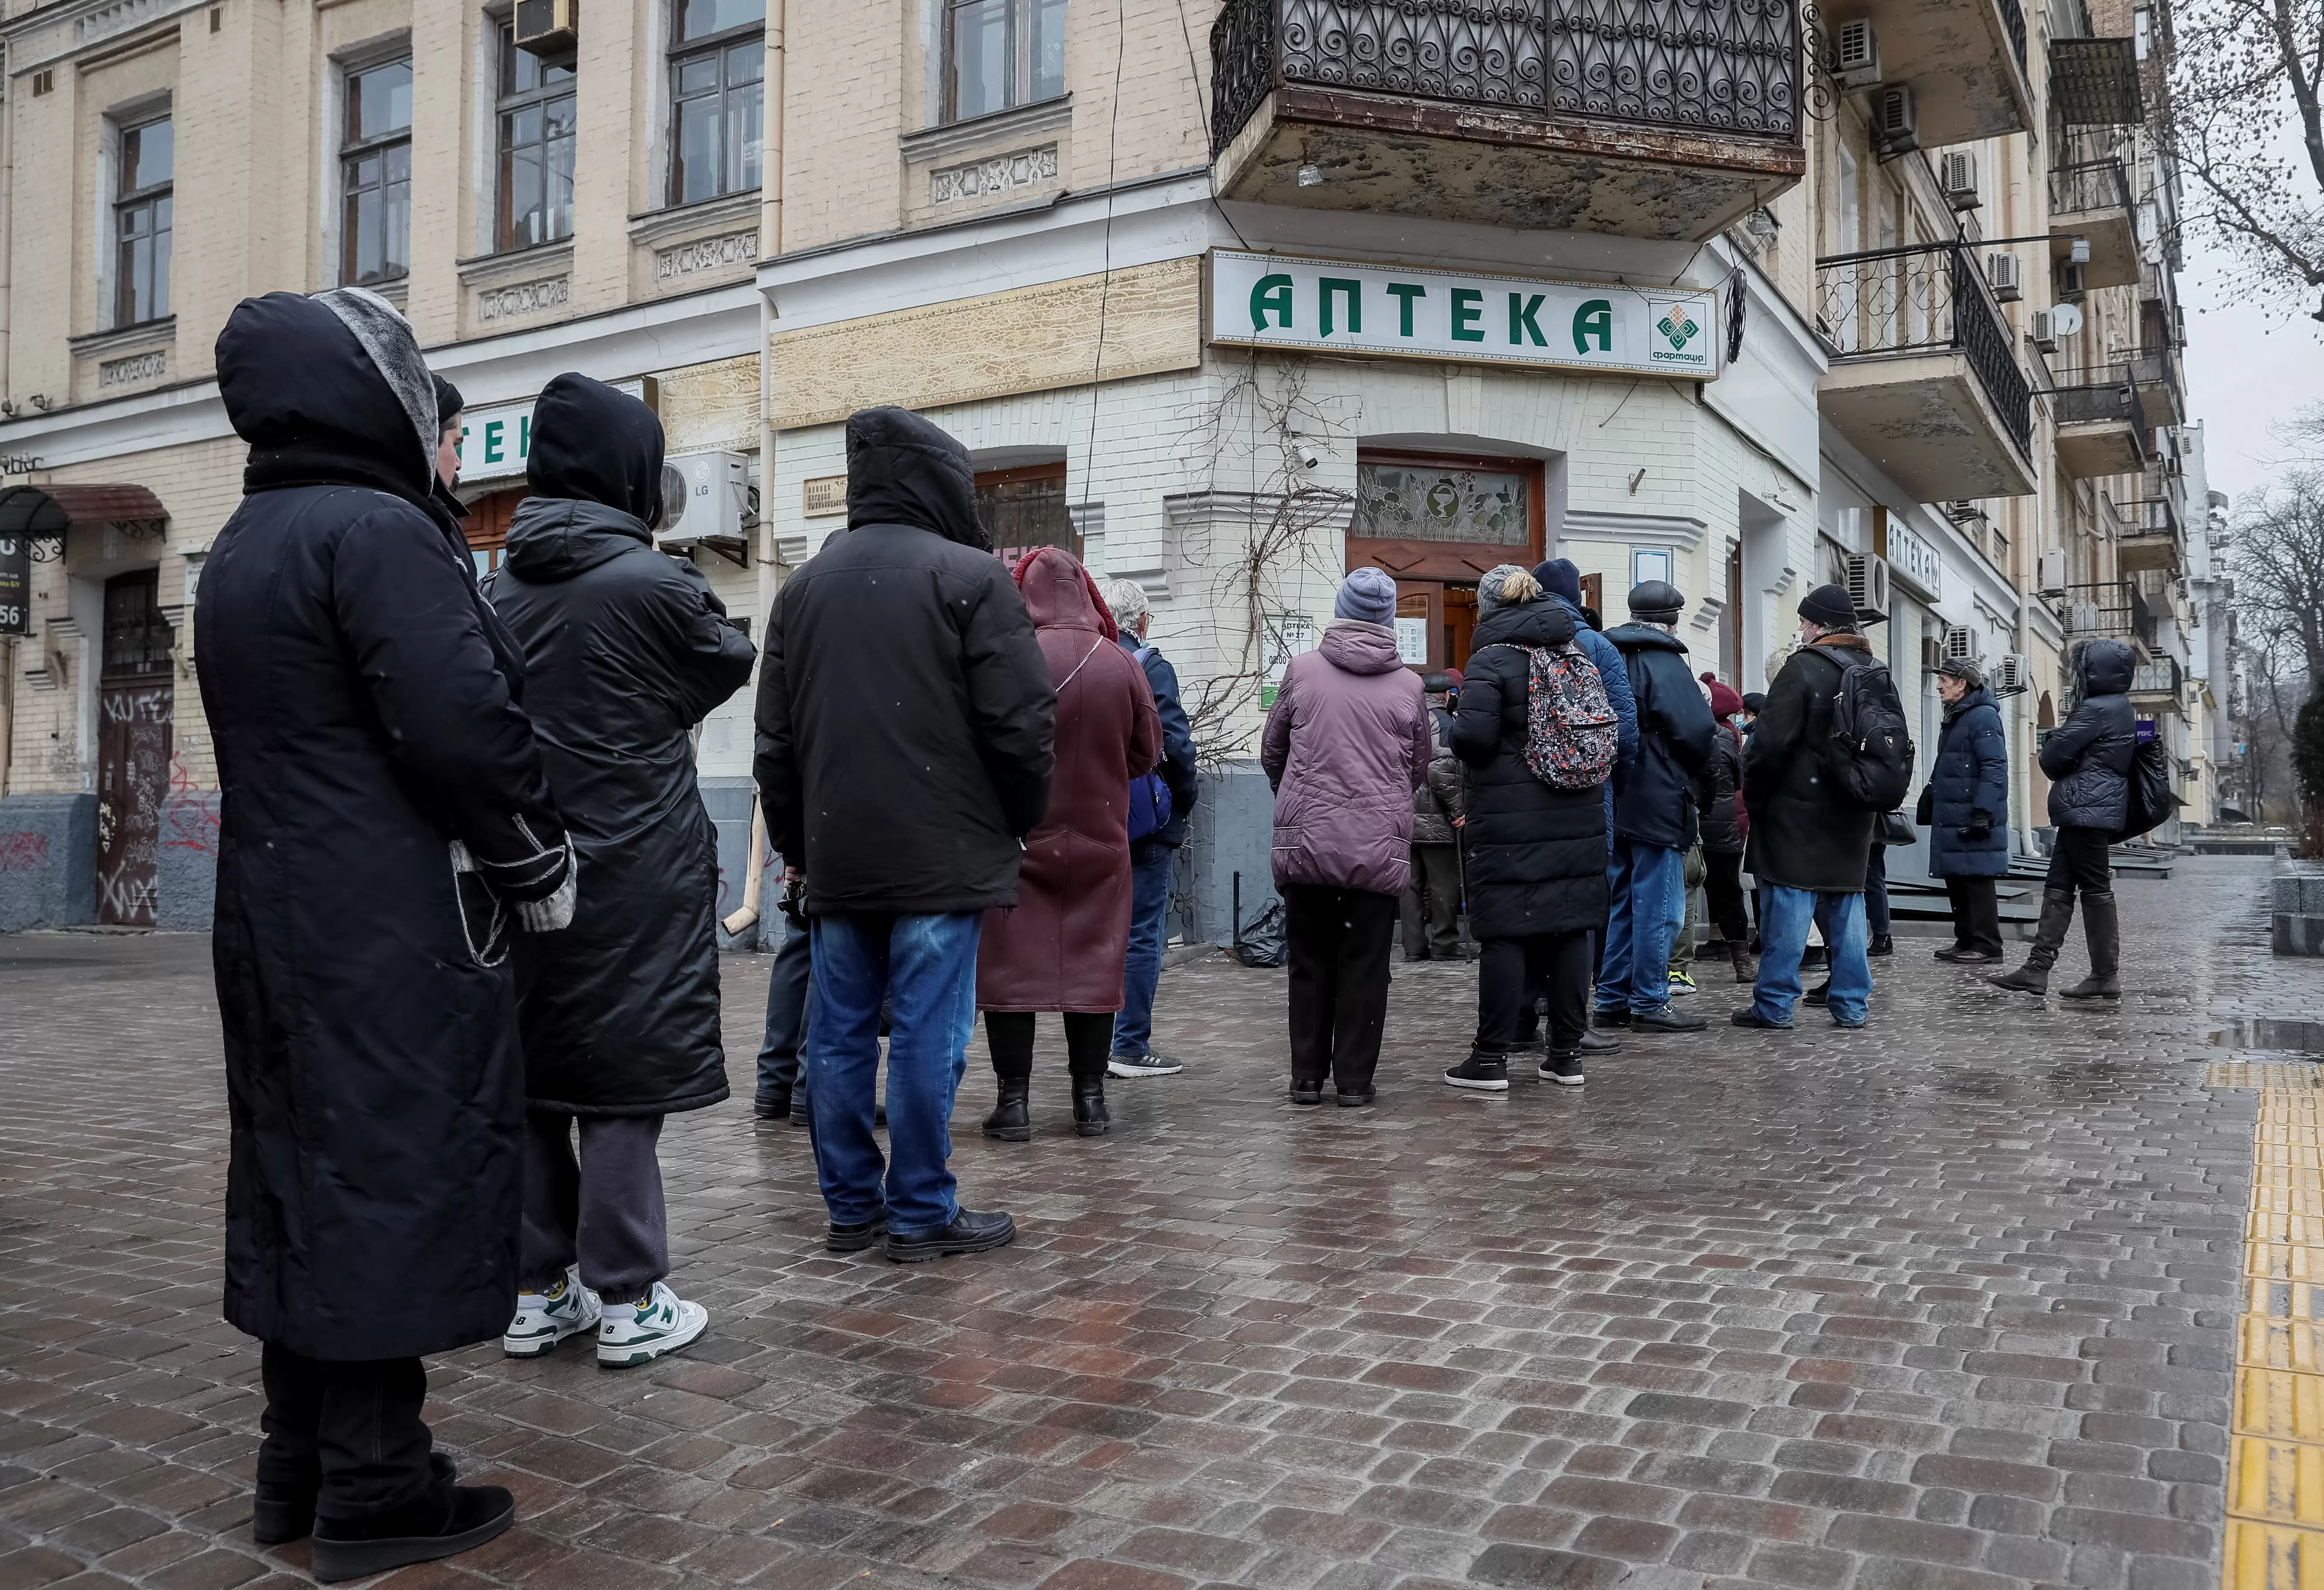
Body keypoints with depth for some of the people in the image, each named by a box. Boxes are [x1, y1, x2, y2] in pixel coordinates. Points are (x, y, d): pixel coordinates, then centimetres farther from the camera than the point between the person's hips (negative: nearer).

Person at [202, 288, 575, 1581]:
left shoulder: (242, 549, 17)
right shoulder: (376, 531, -15)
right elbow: (467, 729, -21)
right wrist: (540, 865, -7)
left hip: (280, 922, 10)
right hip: (396, 937, -9)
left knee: (307, 1178, 14)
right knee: (395, 1179, -2)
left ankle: (300, 1463, 24)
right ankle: (374, 1486, 7)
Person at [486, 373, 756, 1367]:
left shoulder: (503, 587, 6)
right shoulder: (652, 583, -13)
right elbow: (730, 664, 4)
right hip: (635, 871, -6)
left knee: (531, 1071, 12)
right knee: (624, 1076, 0)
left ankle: (535, 1291, 21)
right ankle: (627, 1301, 7)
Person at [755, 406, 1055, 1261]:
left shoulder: (803, 585, 13)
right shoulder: (970, 575, -6)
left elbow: (774, 740, 16)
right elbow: (1020, 722, -10)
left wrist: (795, 845, 23)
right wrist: (1023, 820, 6)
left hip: (836, 858, 6)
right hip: (942, 853, -5)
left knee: (839, 1033, 11)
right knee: (927, 1033, -1)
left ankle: (849, 1205, 19)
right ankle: (923, 1214, 6)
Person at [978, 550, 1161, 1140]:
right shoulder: (1122, 664, -5)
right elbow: (1146, 754, 5)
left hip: (1017, 842, -2)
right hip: (1100, 843, 3)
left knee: (1010, 968, 6)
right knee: (1093, 965, 11)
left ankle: (1014, 1101, 8)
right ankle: (1091, 1099, 16)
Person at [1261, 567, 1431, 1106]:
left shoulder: (1303, 670, 0)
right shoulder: (1408, 685, 2)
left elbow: (1272, 749, 10)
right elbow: (1419, 768, 12)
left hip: (1305, 839, 0)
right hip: (1380, 845, 0)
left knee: (1310, 962, 11)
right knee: (1366, 965, 8)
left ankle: (1307, 1077, 16)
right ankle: (1355, 1078, 11)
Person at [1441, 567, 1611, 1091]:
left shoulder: (1490, 659, -9)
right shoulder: (1576, 654, 11)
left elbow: (1474, 736, -18)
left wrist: (1456, 734, 3)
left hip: (1510, 822, -6)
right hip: (1578, 817, 6)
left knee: (1503, 934, -2)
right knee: (1572, 930, 9)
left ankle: (1491, 1057, 2)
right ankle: (1567, 1052, 16)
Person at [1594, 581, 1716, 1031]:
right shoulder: (1665, 663, -12)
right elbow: (1696, 729, -18)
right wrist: (1692, 771, 1)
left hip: (1616, 802, 8)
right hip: (1659, 803, -8)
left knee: (1622, 901, 14)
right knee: (1659, 903, -2)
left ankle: (1612, 998, 18)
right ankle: (1649, 1002, 2)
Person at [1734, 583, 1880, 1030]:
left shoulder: (1804, 667, -12)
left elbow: (1772, 741, -16)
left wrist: (1754, 796, -5)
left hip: (1799, 810, -7)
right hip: (1853, 816, 7)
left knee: (1787, 904, -5)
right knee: (1847, 905, 11)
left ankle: (1774, 1004, -4)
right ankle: (1852, 1004, 13)